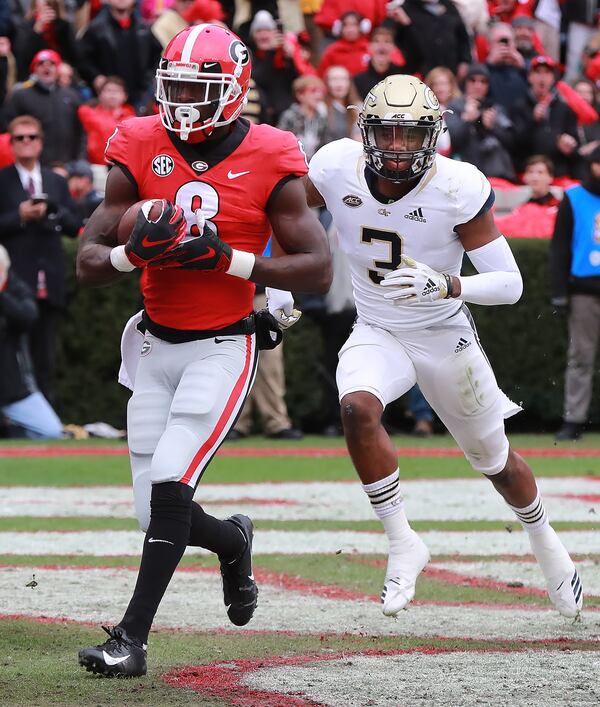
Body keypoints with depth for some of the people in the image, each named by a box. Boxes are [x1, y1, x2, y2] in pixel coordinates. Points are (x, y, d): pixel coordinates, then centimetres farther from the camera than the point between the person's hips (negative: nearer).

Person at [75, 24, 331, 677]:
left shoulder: (269, 162, -8)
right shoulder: (139, 151, -1)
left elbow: (318, 272, -8)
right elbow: (88, 266, 0)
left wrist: (226, 259, -19)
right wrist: (136, 252, -22)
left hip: (222, 347, -4)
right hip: (154, 346, 4)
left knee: (169, 481, -18)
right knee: (159, 513, 3)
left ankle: (131, 637, -12)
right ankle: (232, 541, 38)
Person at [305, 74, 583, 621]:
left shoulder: (457, 189, -25)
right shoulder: (337, 169, -17)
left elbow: (510, 284, -23)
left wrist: (446, 285, -39)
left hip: (445, 337, -1)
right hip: (377, 334, 1)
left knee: (496, 461, 14)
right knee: (357, 408, -31)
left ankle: (544, 542, 45)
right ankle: (403, 544, -17)